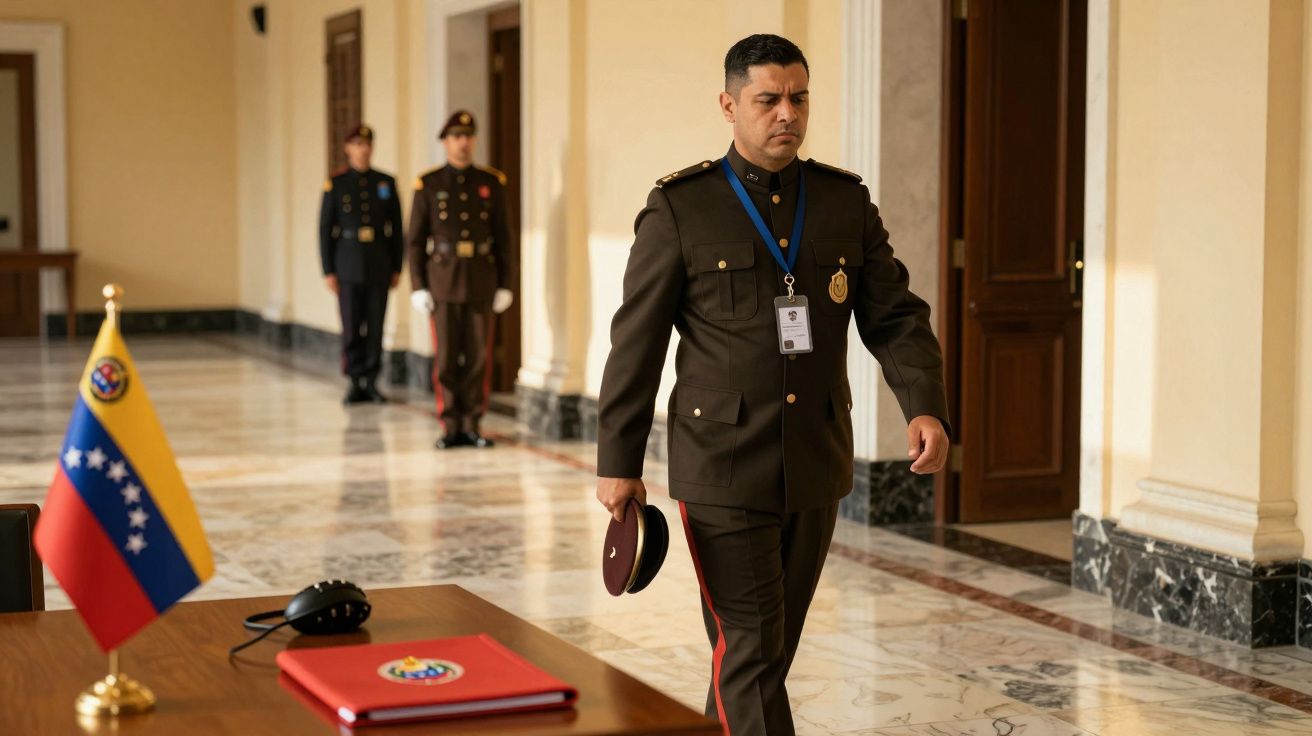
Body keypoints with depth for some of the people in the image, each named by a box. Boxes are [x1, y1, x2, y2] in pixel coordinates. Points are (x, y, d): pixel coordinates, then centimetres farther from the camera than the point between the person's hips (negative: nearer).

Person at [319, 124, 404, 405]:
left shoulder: (386, 183, 6)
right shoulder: (335, 185, 1)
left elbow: (396, 228, 7)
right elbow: (325, 230, 0)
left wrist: (397, 268, 3)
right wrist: (328, 271, -5)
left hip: (379, 265, 1)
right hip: (348, 265, -1)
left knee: (376, 326, 2)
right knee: (351, 327, -1)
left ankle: (371, 383, 11)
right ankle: (356, 384, 7)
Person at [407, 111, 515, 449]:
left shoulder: (492, 183, 5)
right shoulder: (428, 185, 1)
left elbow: (503, 237, 7)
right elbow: (415, 240, 2)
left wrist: (505, 284, 3)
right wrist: (418, 287, -5)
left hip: (482, 281, 1)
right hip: (443, 281, -1)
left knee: (479, 356, 2)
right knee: (446, 357, 0)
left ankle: (472, 426, 10)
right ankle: (451, 428, 7)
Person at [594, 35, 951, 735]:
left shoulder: (847, 203, 6)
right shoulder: (679, 209, -5)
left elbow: (894, 316, 3)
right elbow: (636, 342, -2)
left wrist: (926, 408, -14)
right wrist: (618, 463, -1)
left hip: (816, 468, 5)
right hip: (723, 469, -4)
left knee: (771, 645, 15)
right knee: (749, 650, -6)